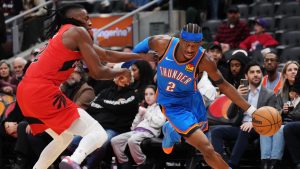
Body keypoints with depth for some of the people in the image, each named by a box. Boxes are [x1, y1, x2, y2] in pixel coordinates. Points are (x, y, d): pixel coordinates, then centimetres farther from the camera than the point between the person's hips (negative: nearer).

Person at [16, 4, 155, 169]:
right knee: (98, 134, -12)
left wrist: (141, 56, 34)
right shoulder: (78, 32, -1)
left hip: (26, 91, 10)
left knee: (64, 137, 31)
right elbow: (97, 72, -4)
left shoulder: (65, 34, 26)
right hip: (42, 90, -10)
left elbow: (106, 55, 31)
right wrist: (123, 72, 14)